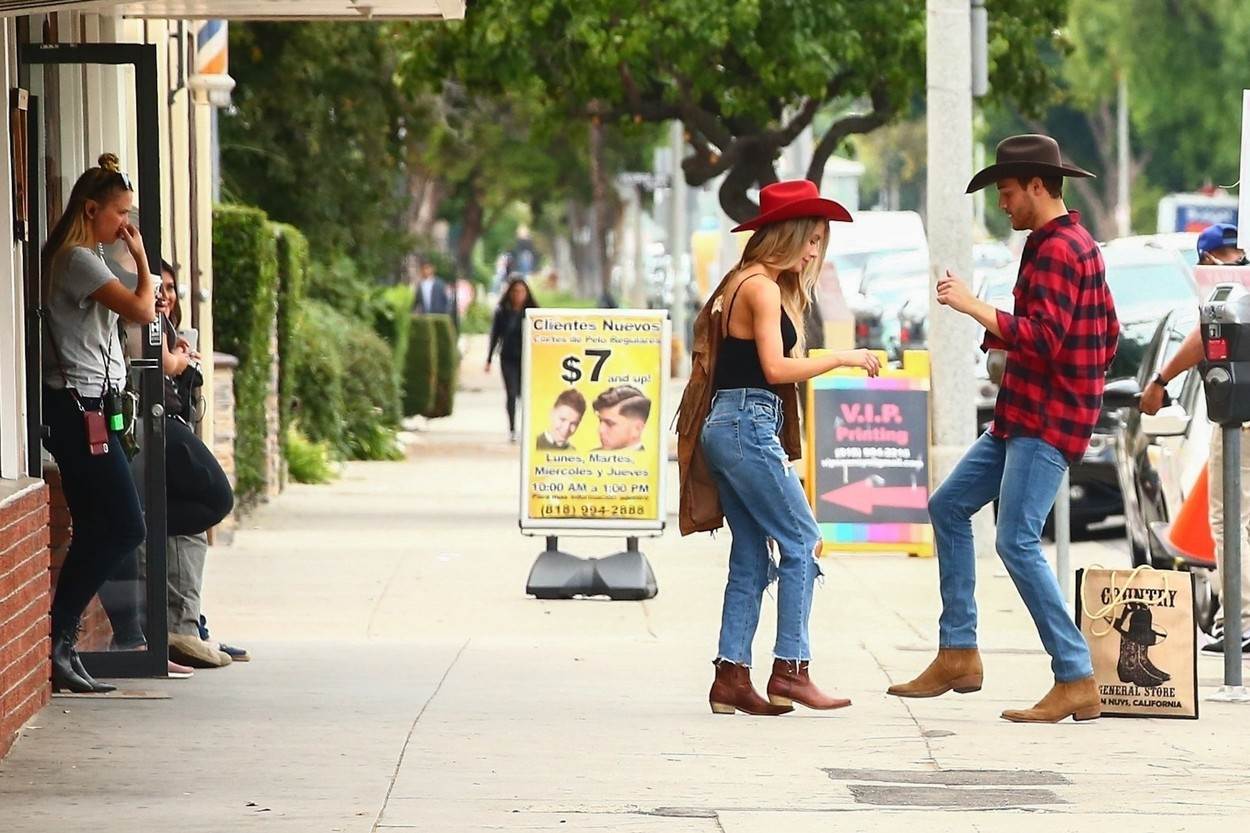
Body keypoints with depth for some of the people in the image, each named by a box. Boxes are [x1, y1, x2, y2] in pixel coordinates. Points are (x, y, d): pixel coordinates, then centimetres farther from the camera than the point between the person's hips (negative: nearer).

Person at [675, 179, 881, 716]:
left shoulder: (746, 284, 20)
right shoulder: (763, 288, -10)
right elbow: (776, 368, -16)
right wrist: (842, 359, -10)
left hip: (726, 427, 10)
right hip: (748, 424, -10)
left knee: (751, 557, 8)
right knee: (801, 542, -8)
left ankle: (731, 677, 5)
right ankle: (790, 670, -9)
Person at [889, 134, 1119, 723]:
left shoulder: (1057, 250, -15)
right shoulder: (1075, 244, 17)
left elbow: (1042, 340, -25)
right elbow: (1107, 335, 23)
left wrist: (975, 307, -22)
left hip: (1047, 422, -11)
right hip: (1023, 418, 11)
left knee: (1017, 542, -16)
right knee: (949, 505, 15)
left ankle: (1076, 681, -15)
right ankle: (958, 655, 16)